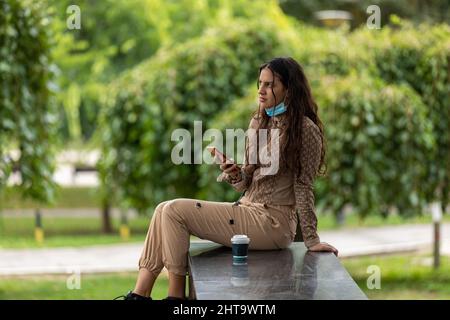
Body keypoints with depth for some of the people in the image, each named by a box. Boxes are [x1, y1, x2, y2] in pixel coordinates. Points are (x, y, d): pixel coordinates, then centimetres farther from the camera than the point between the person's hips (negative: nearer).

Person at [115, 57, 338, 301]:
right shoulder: (258, 122, 13)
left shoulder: (305, 129, -10)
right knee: (165, 210, -7)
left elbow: (303, 186, -7)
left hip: (273, 222, -8)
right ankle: (140, 294, -10)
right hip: (248, 208, 8)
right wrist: (234, 174, -9)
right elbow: (245, 183, 14)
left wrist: (311, 240, -7)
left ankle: (176, 294, -7)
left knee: (175, 210, -16)